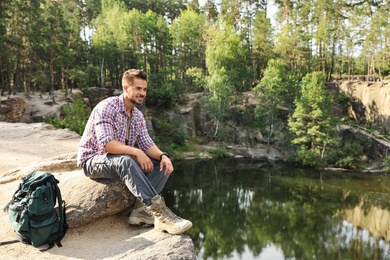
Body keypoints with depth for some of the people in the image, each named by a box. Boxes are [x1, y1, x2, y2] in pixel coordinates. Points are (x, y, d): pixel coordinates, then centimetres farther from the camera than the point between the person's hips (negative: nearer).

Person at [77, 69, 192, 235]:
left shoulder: (138, 116, 7)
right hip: (93, 160, -7)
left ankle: (141, 210, -23)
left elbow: (147, 144, -1)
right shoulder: (107, 107, -17)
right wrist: (136, 152, -35)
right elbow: (106, 144, -28)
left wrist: (162, 155, -21)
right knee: (126, 161, -40)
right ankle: (160, 213, -42)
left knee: (163, 164, -10)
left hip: (123, 161, 8)